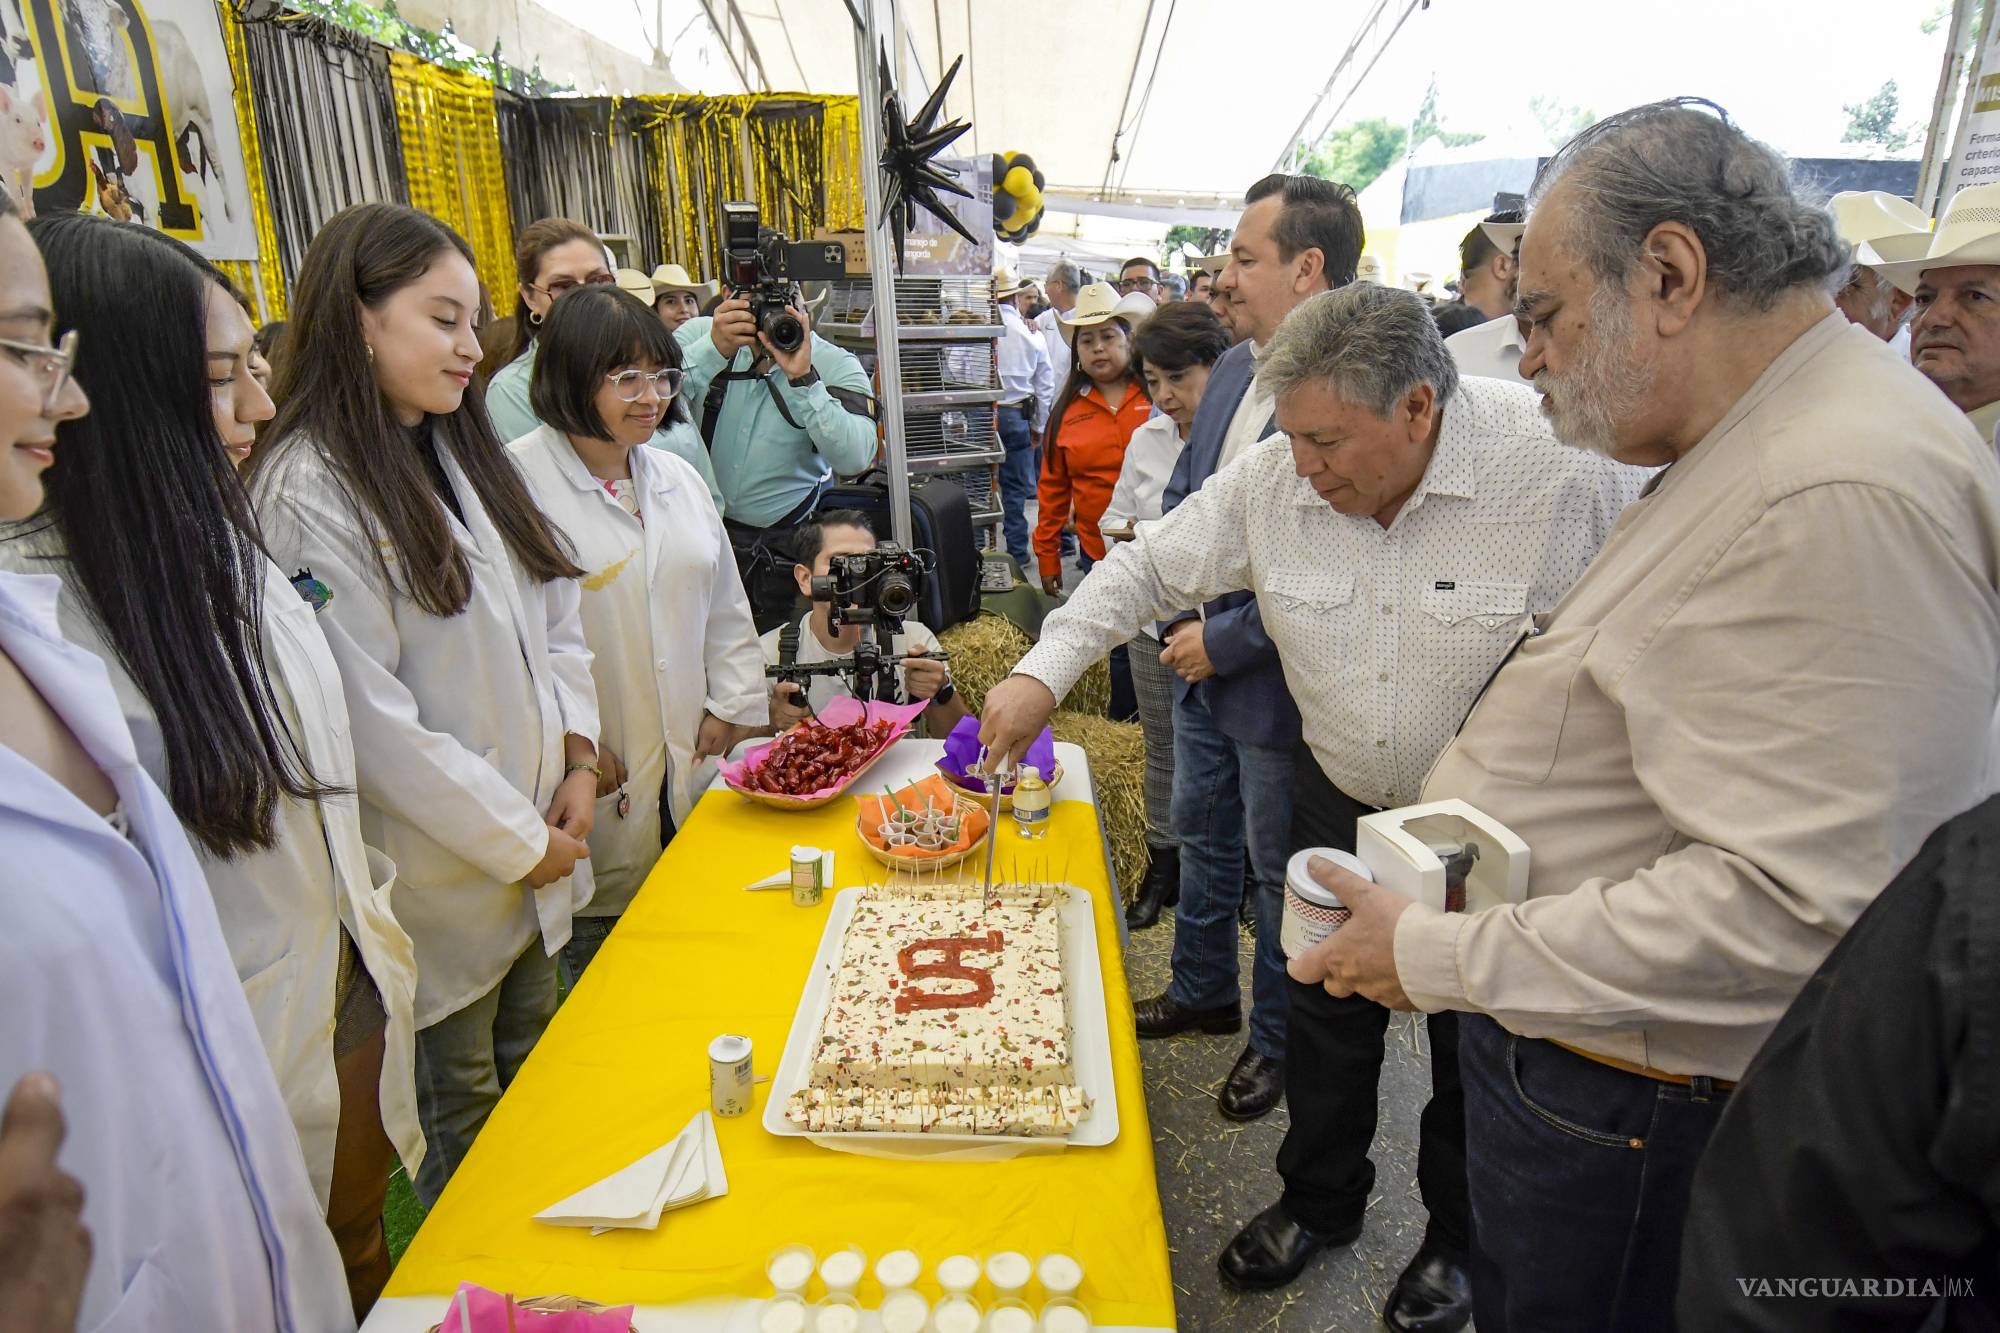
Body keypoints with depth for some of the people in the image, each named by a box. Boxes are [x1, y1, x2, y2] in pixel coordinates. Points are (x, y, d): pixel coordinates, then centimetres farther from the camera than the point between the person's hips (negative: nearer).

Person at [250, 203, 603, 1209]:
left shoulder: (458, 450, 8)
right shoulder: (309, 493, -19)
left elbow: (554, 615, 10)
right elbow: (369, 721, -23)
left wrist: (576, 760, -2)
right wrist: (517, 843, -13)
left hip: (539, 851, 8)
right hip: (441, 877, -8)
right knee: (461, 1122, 13)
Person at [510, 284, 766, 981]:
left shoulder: (678, 478, 14)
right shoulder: (517, 481, -12)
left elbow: (726, 608, 18)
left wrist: (734, 702, 8)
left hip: (691, 769, 6)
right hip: (591, 791, -6)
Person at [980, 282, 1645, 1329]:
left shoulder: (1564, 467, -26)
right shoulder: (1274, 478, -14)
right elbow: (1149, 566, -3)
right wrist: (1042, 670, -13)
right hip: (1340, 799, 4)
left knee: (1474, 1044, 16)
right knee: (1325, 1015, 19)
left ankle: (1459, 1239, 45)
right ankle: (1320, 1202, 46)